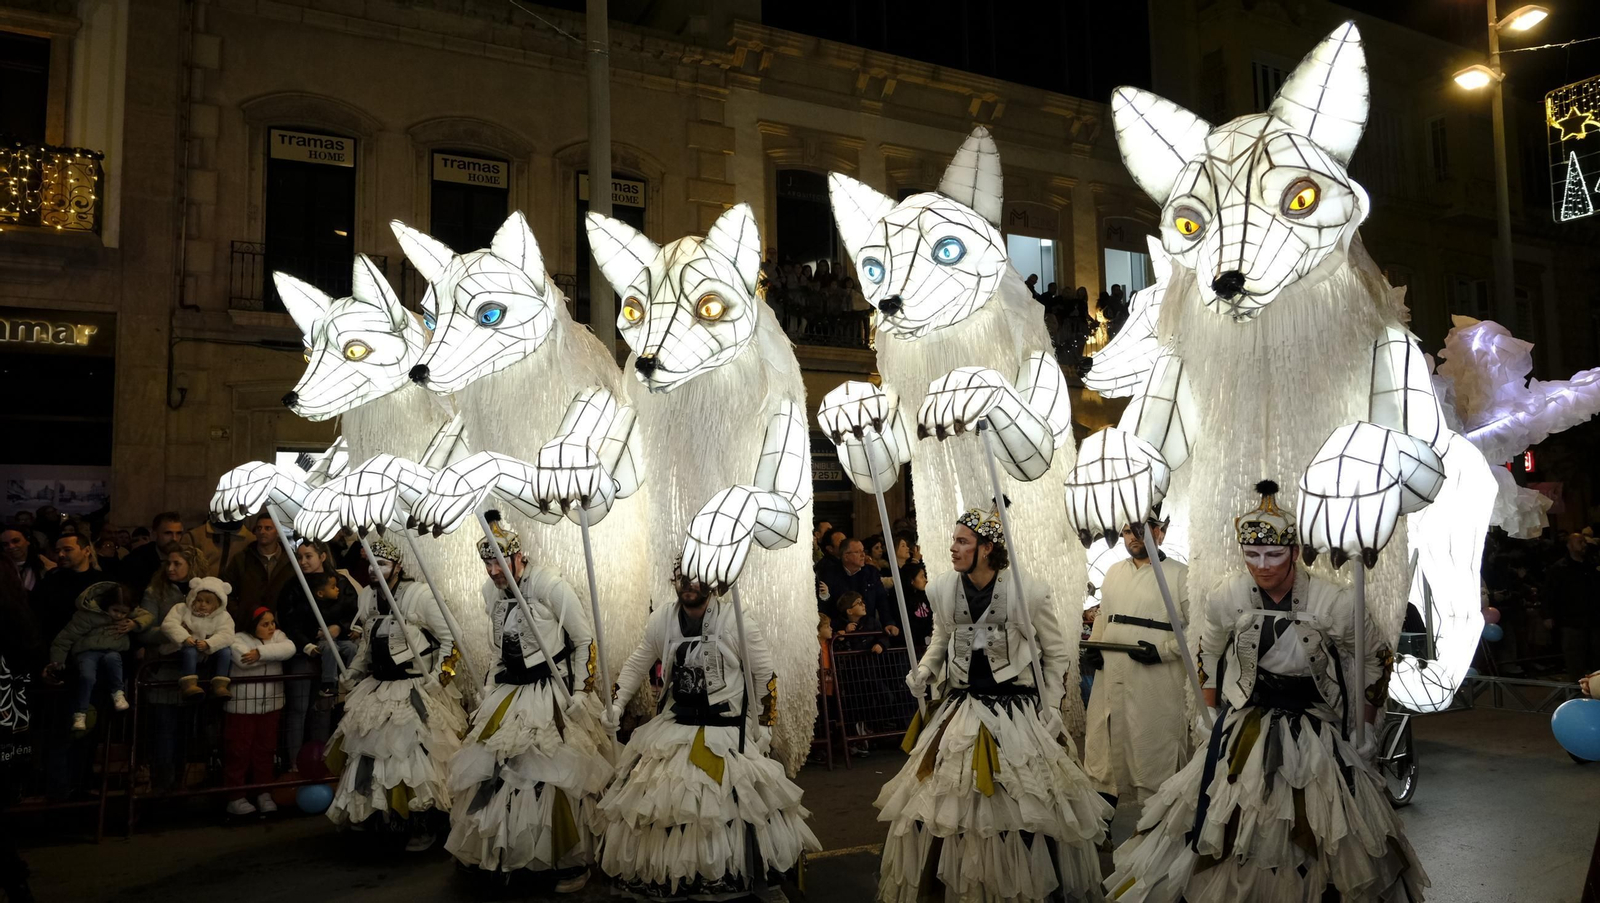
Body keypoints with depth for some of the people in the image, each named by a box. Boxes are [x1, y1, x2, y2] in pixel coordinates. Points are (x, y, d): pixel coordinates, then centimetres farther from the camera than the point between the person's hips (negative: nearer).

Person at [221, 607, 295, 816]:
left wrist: (261, 653, -24)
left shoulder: (278, 636, 7)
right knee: (238, 751, 1)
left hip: (270, 705, 4)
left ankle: (264, 794, 21)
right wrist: (273, 653, -15)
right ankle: (235, 797, 10)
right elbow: (244, 659, -25)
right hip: (242, 706, -4)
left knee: (265, 750, 11)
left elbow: (289, 649, -14)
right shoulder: (238, 639, -6)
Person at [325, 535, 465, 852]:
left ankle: (425, 828, 12)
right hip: (376, 689, 7)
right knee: (372, 754, 11)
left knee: (415, 758, -3)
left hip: (414, 692, -6)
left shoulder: (420, 595, -15)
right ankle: (382, 818, 29)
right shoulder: (367, 596, 5)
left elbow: (450, 638, -11)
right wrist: (352, 679, 20)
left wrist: (437, 680, -14)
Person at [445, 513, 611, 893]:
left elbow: (586, 641, -9)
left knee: (556, 776, -7)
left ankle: (572, 862, 8)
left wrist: (580, 692, -11)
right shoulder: (490, 591, 6)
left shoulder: (549, 585, -15)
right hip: (508, 696, 7)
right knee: (488, 771, 8)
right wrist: (489, 691, 18)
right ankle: (493, 851, 29)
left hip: (550, 695, -7)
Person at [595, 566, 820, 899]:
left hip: (728, 733, -4)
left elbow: (765, 676, -4)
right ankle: (660, 877, 26)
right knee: (654, 806, 6)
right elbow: (638, 663, 16)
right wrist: (616, 705, 12)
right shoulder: (662, 620, 0)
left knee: (729, 809, -5)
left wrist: (763, 726, -2)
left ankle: (735, 880, 15)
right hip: (673, 729, 4)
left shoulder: (738, 623, -12)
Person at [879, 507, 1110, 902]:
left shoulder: (1029, 591, -12)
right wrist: (924, 671, -1)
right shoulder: (942, 589, -3)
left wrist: (1050, 709, -2)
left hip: (1018, 713, -3)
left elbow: (1056, 654, 0)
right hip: (959, 710, 3)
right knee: (947, 806, 4)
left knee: (1027, 808, 1)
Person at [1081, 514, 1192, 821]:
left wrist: (1164, 651, -18)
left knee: (1153, 755, 3)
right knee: (1104, 750, 14)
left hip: (1156, 688, -6)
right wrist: (1092, 648, 7)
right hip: (1110, 681, 6)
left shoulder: (1179, 574, -5)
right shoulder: (1113, 572, 13)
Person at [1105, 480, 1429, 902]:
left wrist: (1361, 729, 6)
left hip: (1316, 740, -1)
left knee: (1320, 841, 8)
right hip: (1242, 738, 1)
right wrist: (1218, 720, 12)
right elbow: (1209, 660, 8)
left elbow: (1377, 659, -1)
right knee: (1222, 833, 7)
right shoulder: (1224, 599, -12)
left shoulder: (1335, 603, -19)